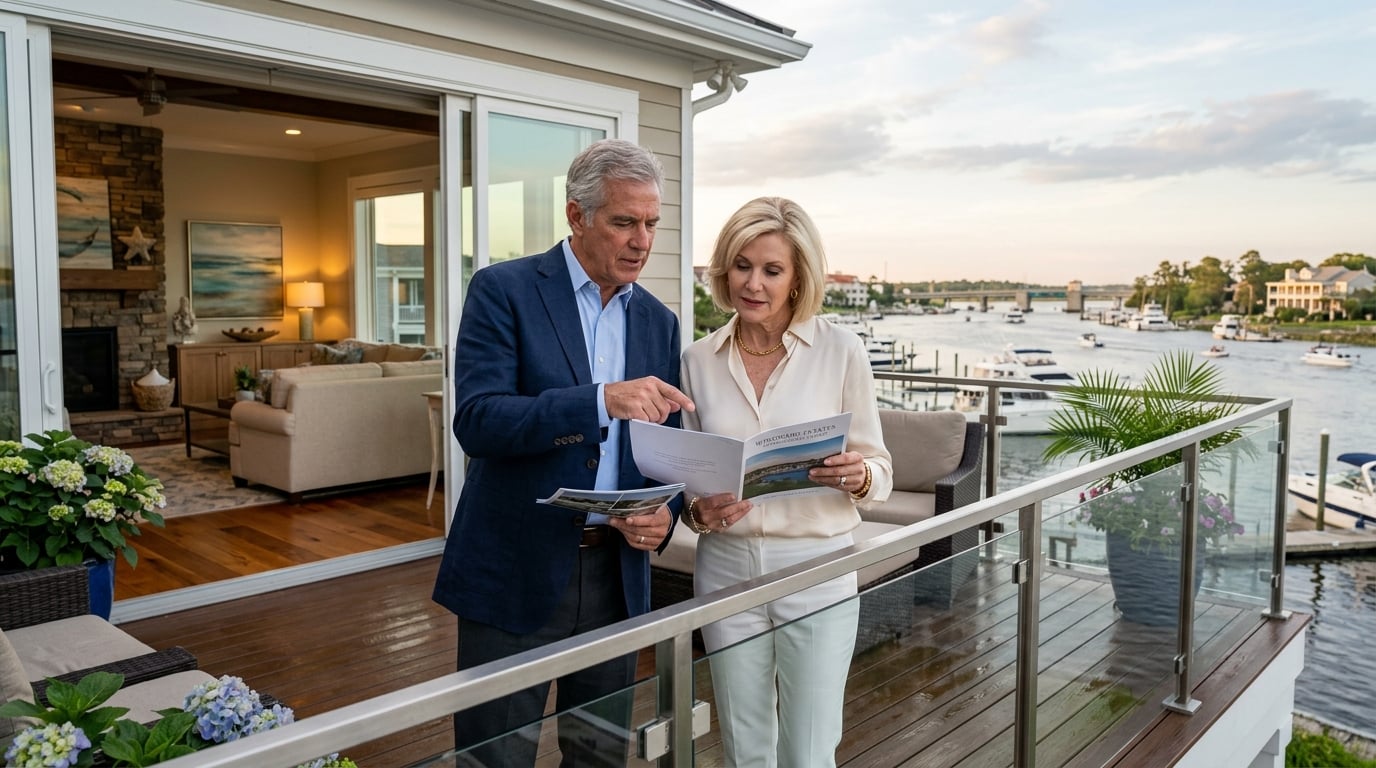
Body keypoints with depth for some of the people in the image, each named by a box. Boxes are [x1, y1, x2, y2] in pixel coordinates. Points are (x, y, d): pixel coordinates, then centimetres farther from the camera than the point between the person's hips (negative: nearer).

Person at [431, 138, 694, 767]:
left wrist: (665, 512, -9)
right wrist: (601, 401, -30)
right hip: (515, 573, -4)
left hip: (616, 572, 5)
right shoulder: (502, 291, -7)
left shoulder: (659, 321, 8)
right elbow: (476, 421, -19)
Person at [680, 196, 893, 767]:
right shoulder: (698, 360, 1)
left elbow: (880, 472, -1)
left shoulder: (841, 350, -6)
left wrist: (857, 477, -23)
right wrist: (698, 512, -13)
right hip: (726, 569, 3)